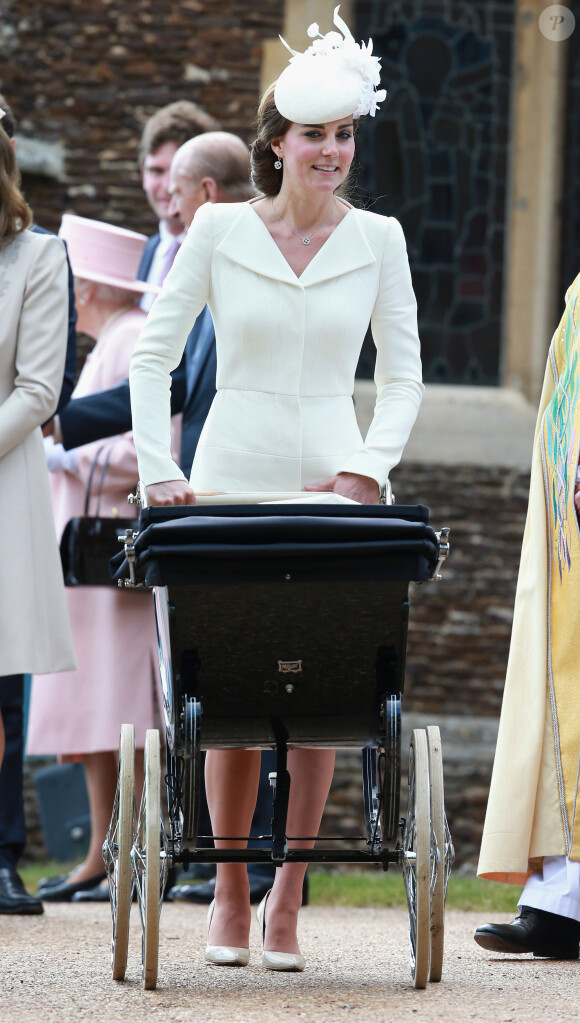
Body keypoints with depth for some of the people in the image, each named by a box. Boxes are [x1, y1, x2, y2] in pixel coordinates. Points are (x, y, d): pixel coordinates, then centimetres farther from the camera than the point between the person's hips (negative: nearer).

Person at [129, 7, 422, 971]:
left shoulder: (377, 238, 5)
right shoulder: (219, 229, 1)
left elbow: (404, 373, 9)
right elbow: (153, 354, 3)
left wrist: (369, 467, -6)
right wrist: (160, 470, -7)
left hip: (333, 485, 1)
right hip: (233, 482, -1)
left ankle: (287, 896, 6)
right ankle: (229, 891, 11)